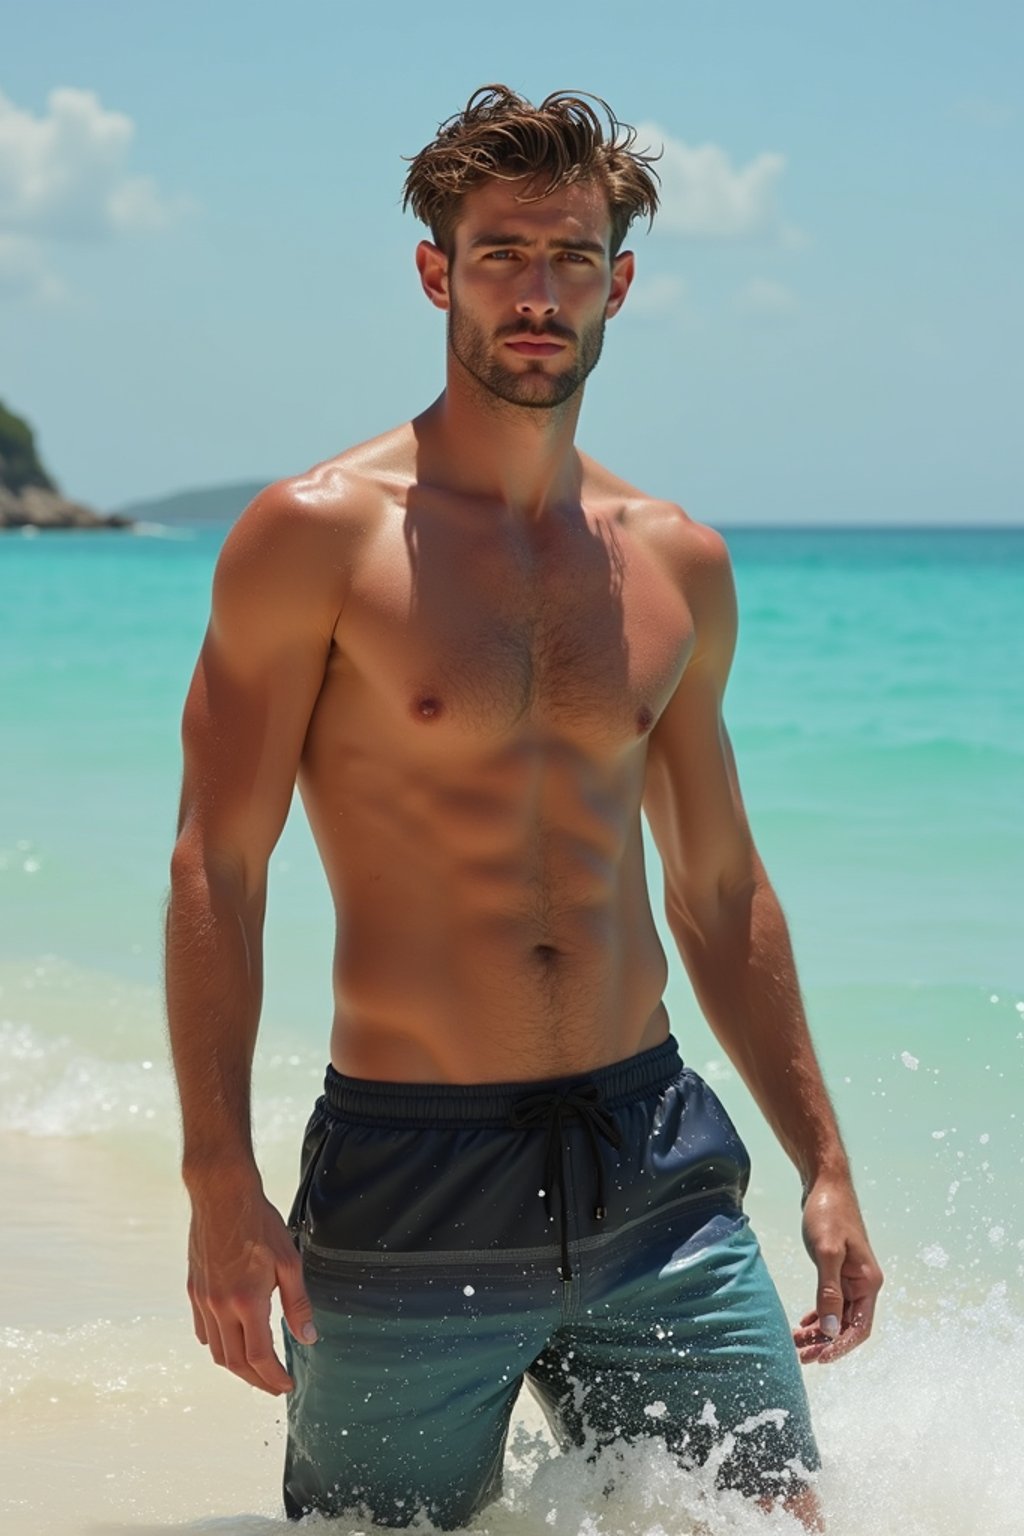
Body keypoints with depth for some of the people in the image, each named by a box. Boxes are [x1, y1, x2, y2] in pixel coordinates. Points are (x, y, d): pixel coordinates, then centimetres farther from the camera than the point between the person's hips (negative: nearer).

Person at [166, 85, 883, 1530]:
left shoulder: (678, 567, 10)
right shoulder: (317, 537, -5)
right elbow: (218, 869, -8)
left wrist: (824, 1163, 15)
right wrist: (220, 1183, -16)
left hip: (659, 1162, 4)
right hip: (408, 1184, -4)